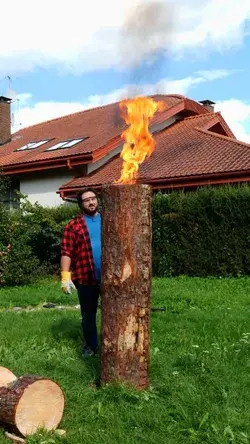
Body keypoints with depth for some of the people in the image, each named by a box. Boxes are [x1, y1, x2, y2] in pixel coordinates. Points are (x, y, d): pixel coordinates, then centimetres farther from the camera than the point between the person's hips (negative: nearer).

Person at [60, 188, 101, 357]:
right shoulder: (74, 225, 0)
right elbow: (66, 252, -5)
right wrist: (65, 275, -13)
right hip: (85, 278, -1)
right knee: (88, 314, 11)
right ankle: (91, 345, 27)